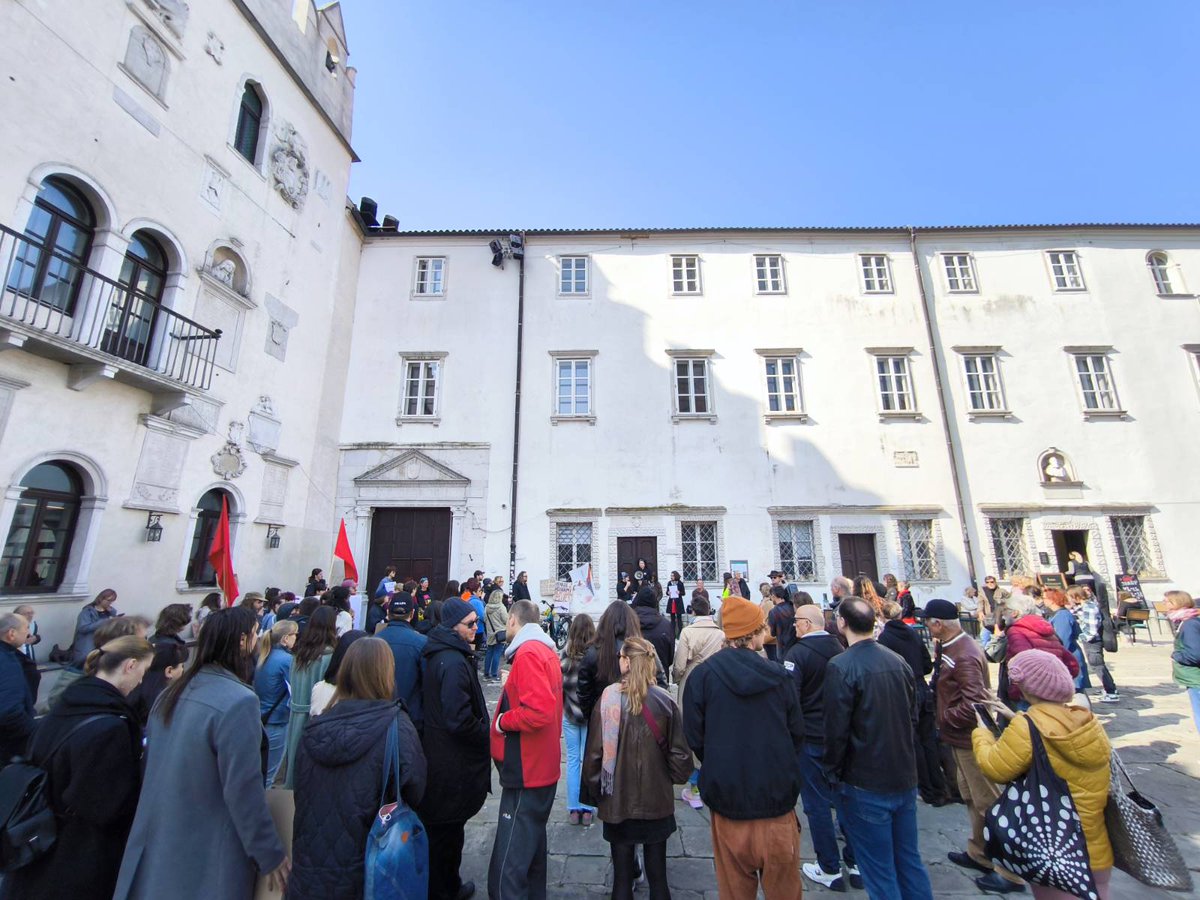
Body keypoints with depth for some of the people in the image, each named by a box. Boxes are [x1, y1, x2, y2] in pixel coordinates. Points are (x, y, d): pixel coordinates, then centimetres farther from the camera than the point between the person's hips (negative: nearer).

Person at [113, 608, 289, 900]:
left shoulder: (172, 691, -1)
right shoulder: (238, 701, -26)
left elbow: (152, 766, 11)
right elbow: (244, 790, -23)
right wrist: (270, 856, -11)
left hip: (156, 846, 7)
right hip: (206, 861, -7)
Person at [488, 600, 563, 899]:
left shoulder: (528, 653, -21)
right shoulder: (547, 651, 7)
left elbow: (538, 712, -31)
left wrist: (501, 721, -17)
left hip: (525, 771, -10)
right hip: (542, 768, 10)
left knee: (508, 865, 0)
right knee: (532, 842, 24)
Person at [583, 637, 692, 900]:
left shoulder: (609, 697, -18)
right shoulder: (664, 700, -14)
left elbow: (595, 750, -10)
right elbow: (680, 752, -7)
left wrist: (593, 790, 5)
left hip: (617, 801, -1)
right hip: (657, 800, 1)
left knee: (622, 875, 17)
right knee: (657, 875, 19)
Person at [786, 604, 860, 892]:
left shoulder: (798, 653, -20)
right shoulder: (839, 648, -1)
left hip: (811, 738, -6)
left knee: (817, 804, 9)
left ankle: (830, 870, 19)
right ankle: (855, 863, 31)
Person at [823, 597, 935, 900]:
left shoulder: (840, 667, -22)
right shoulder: (898, 661, -3)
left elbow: (836, 730, -20)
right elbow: (913, 714, 9)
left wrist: (833, 773, -4)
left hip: (866, 786, -6)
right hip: (905, 778, 6)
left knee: (880, 871, 10)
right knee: (909, 860, 22)